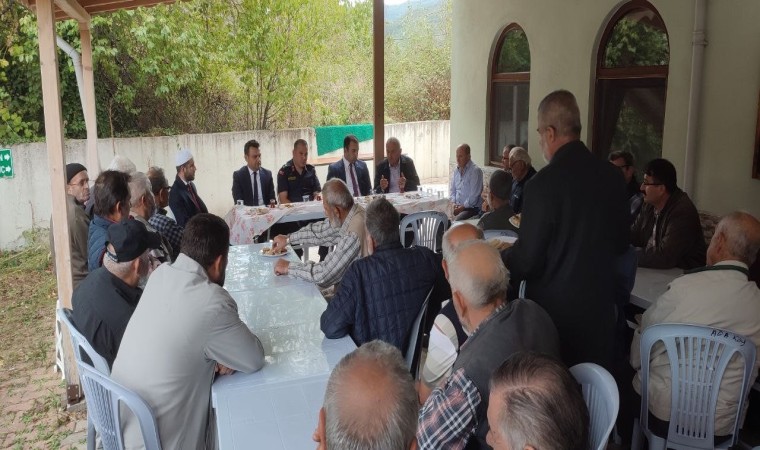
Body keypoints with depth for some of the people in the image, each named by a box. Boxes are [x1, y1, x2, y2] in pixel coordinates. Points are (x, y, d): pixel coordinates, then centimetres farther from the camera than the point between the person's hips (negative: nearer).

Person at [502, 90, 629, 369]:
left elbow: (526, 260, -16)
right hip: (600, 305, 6)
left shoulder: (543, 184, -20)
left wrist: (499, 256, 4)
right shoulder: (612, 176, -2)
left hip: (555, 309, -5)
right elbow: (620, 244, 10)